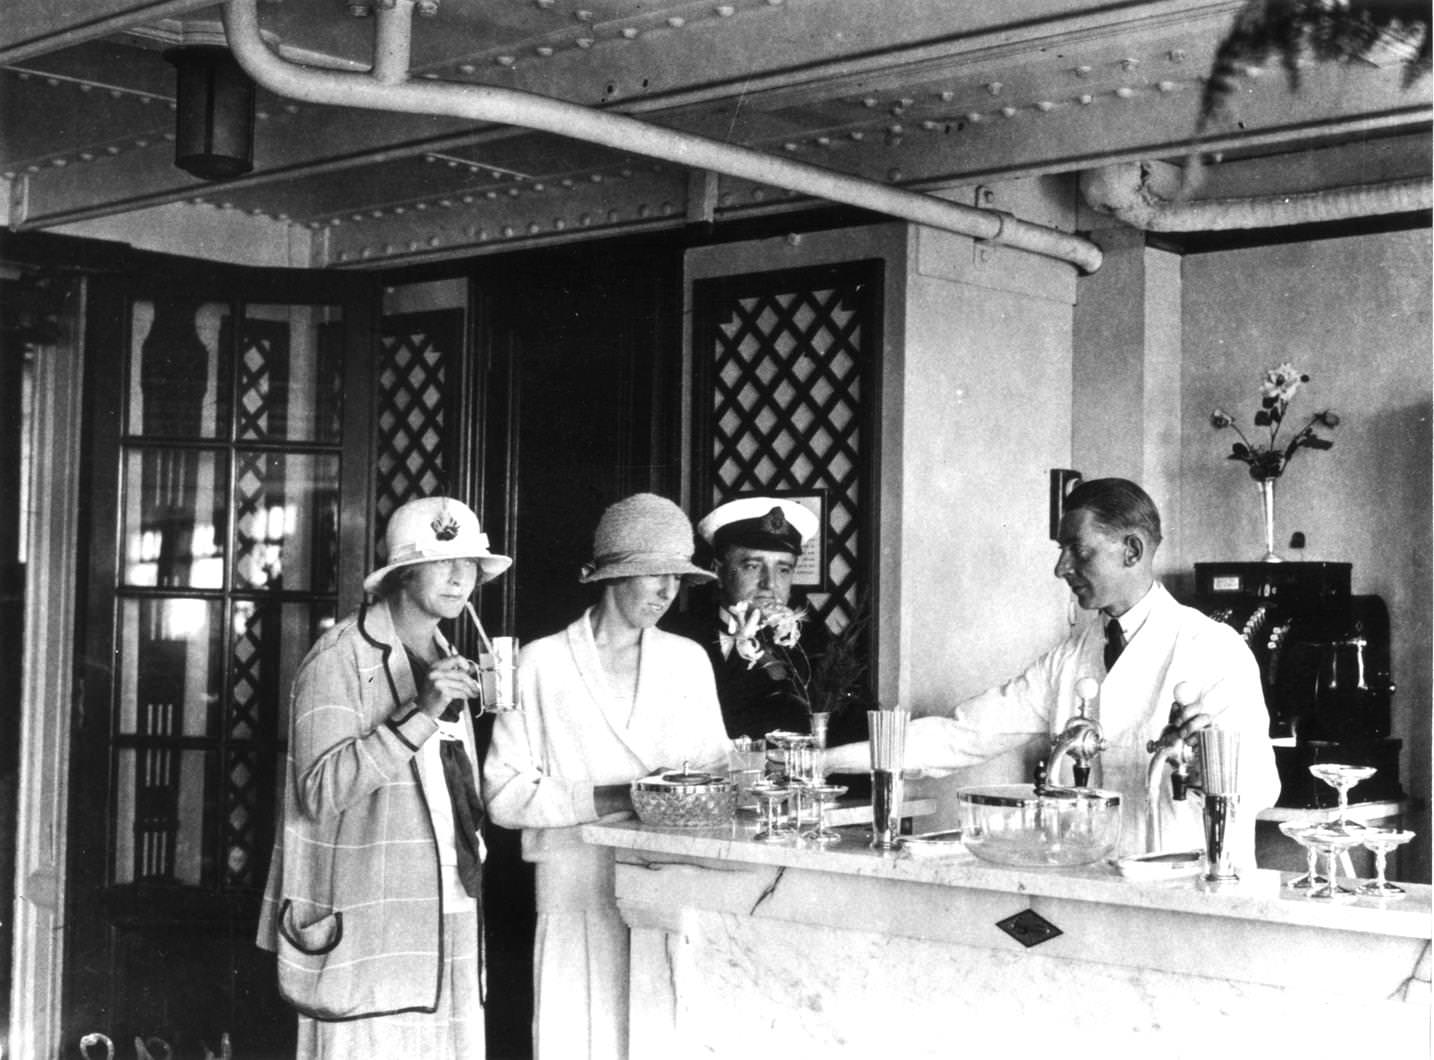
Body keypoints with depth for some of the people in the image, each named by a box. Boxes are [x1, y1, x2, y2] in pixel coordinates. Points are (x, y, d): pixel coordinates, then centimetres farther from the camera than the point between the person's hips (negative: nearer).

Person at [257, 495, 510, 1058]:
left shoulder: (445, 661, 17)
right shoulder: (339, 658, -6)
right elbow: (322, 790, -16)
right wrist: (421, 716, -21)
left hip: (447, 921, 7)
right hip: (368, 925, -7)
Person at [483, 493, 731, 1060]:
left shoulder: (689, 660, 13)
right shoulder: (542, 663, 2)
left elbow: (716, 770, 16)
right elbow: (504, 795, -3)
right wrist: (606, 798, -15)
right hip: (577, 898, -2)